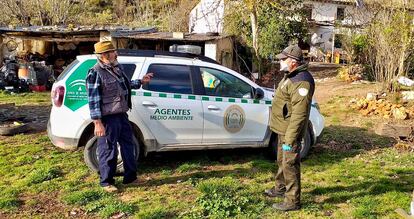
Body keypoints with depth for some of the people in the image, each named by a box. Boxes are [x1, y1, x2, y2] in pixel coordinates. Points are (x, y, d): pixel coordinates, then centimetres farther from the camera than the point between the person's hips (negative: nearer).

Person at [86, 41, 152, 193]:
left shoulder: (117, 68, 11)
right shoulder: (95, 73, -14)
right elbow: (93, 100, -17)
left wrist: (141, 82, 17)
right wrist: (98, 123, -20)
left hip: (122, 115, 8)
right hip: (108, 118, -8)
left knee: (128, 146, 16)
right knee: (108, 150, 3)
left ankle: (130, 177, 30)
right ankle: (106, 182, 19)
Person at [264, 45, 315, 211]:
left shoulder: (301, 81, -23)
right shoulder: (291, 75, 11)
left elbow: (299, 114, -27)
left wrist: (290, 139, -26)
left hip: (290, 132, -10)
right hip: (283, 129, 10)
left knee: (290, 165, 0)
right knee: (282, 161, 23)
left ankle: (292, 201, 12)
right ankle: (280, 189, 41)